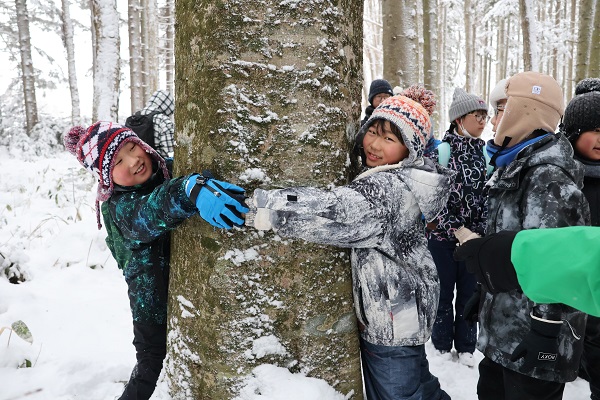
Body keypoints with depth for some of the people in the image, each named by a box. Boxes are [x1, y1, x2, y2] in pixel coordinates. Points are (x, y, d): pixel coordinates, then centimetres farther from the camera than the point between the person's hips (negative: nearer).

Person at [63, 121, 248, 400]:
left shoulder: (170, 170, -3)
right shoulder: (118, 206, -16)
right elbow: (148, 215, -39)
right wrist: (191, 191, -57)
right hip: (152, 301, -4)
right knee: (152, 361, 11)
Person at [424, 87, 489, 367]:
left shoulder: (484, 150, 5)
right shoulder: (441, 150, -9)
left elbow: (487, 192, 10)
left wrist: (481, 229, 2)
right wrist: (455, 229, -15)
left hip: (474, 236, 4)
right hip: (443, 235, -4)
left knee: (469, 292, 12)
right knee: (444, 292, 8)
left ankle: (465, 346, 29)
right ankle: (442, 344, 27)